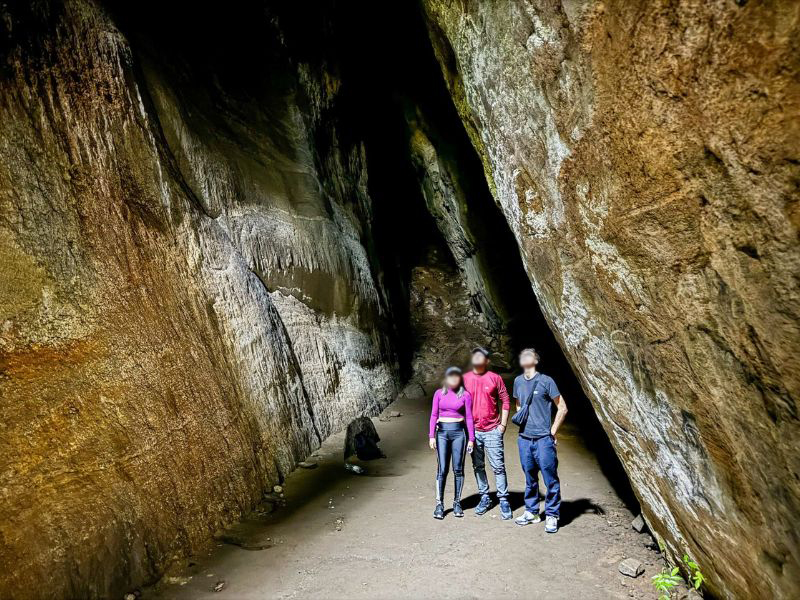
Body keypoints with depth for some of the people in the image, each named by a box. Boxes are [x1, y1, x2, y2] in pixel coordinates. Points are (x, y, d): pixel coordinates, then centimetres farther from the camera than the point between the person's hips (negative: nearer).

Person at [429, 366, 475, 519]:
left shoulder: (465, 395, 2)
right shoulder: (439, 393, 5)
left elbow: (469, 418, 3)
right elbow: (434, 415, 5)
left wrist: (471, 439, 1)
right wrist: (431, 436, 0)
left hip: (459, 432, 0)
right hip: (442, 432, 0)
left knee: (458, 469, 5)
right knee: (442, 469, -1)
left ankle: (457, 503, 17)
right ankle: (439, 504, 5)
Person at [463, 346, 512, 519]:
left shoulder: (495, 378, -1)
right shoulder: (465, 379, 3)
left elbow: (505, 401, 2)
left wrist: (503, 424, -2)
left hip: (492, 430, -2)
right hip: (473, 431, 2)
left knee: (498, 466, -1)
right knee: (478, 466, 11)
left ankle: (503, 500, 9)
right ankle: (484, 497, 24)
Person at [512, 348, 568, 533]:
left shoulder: (546, 381, -7)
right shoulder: (518, 382, 8)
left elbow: (562, 408, -3)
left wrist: (552, 431, -3)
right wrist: (520, 419, 11)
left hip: (543, 439, -4)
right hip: (524, 438, 5)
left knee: (550, 479, 0)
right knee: (530, 478, 14)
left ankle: (551, 516, 12)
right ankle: (531, 512, 26)